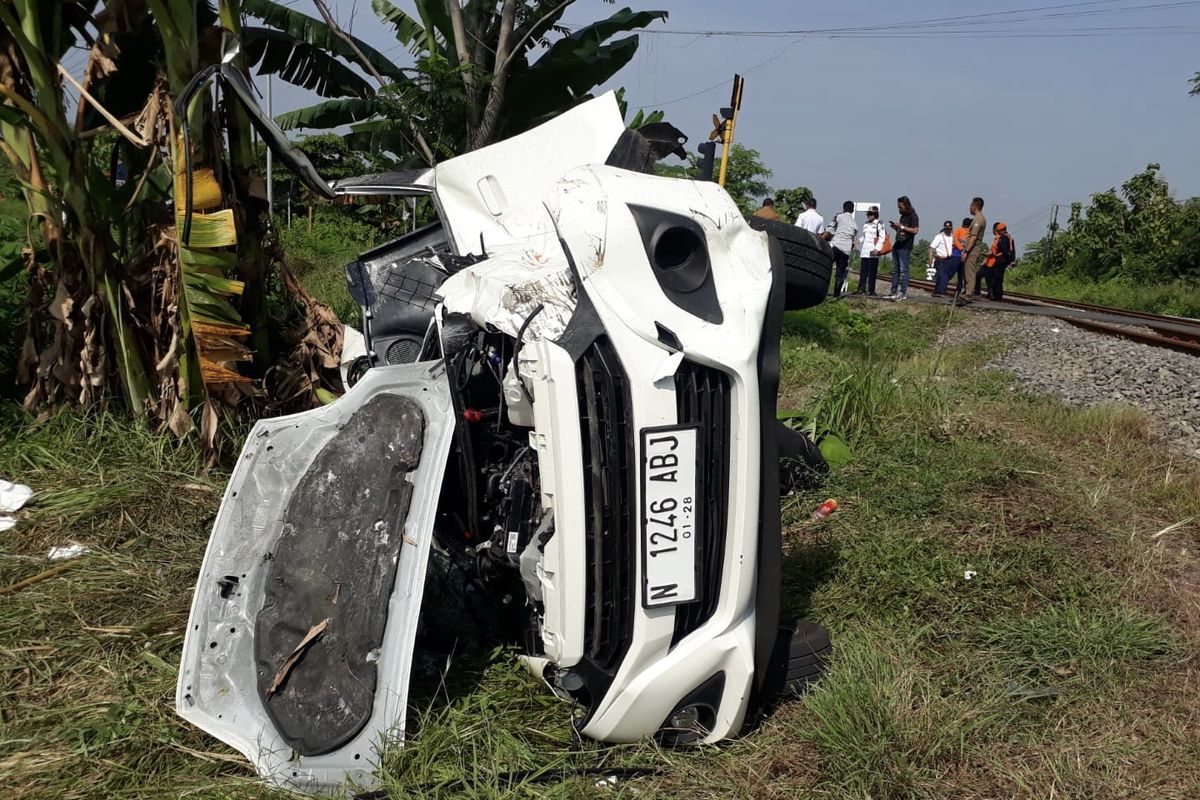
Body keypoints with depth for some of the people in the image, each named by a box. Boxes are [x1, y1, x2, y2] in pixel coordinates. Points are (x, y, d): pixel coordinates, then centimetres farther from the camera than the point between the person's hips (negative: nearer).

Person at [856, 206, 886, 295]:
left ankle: (871, 290, -2)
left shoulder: (879, 224, -1)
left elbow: (882, 237, -7)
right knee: (863, 271, 4)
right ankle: (861, 289, 6)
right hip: (864, 251, 6)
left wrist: (877, 248, -16)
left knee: (872, 272, -5)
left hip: (873, 252, -6)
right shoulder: (865, 224, 20)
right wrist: (859, 240, 7)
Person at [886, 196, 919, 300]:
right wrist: (896, 228, 7)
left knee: (903, 270, -8)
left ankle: (904, 293, -6)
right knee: (895, 270, 8)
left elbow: (915, 230, -17)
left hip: (905, 247, -9)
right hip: (897, 246, 9)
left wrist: (901, 227, -16)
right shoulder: (903, 216, 19)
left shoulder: (913, 216, -7)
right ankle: (894, 293, 10)